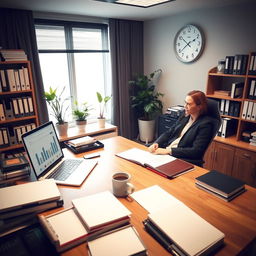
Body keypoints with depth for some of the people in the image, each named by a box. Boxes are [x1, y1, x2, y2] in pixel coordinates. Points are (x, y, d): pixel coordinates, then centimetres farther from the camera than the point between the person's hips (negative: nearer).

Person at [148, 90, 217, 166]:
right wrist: (156, 143, -7)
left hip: (183, 159, -6)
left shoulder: (206, 124, -10)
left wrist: (169, 151, -22)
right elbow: (168, 133, 13)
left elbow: (196, 151, -17)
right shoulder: (185, 117, 11)